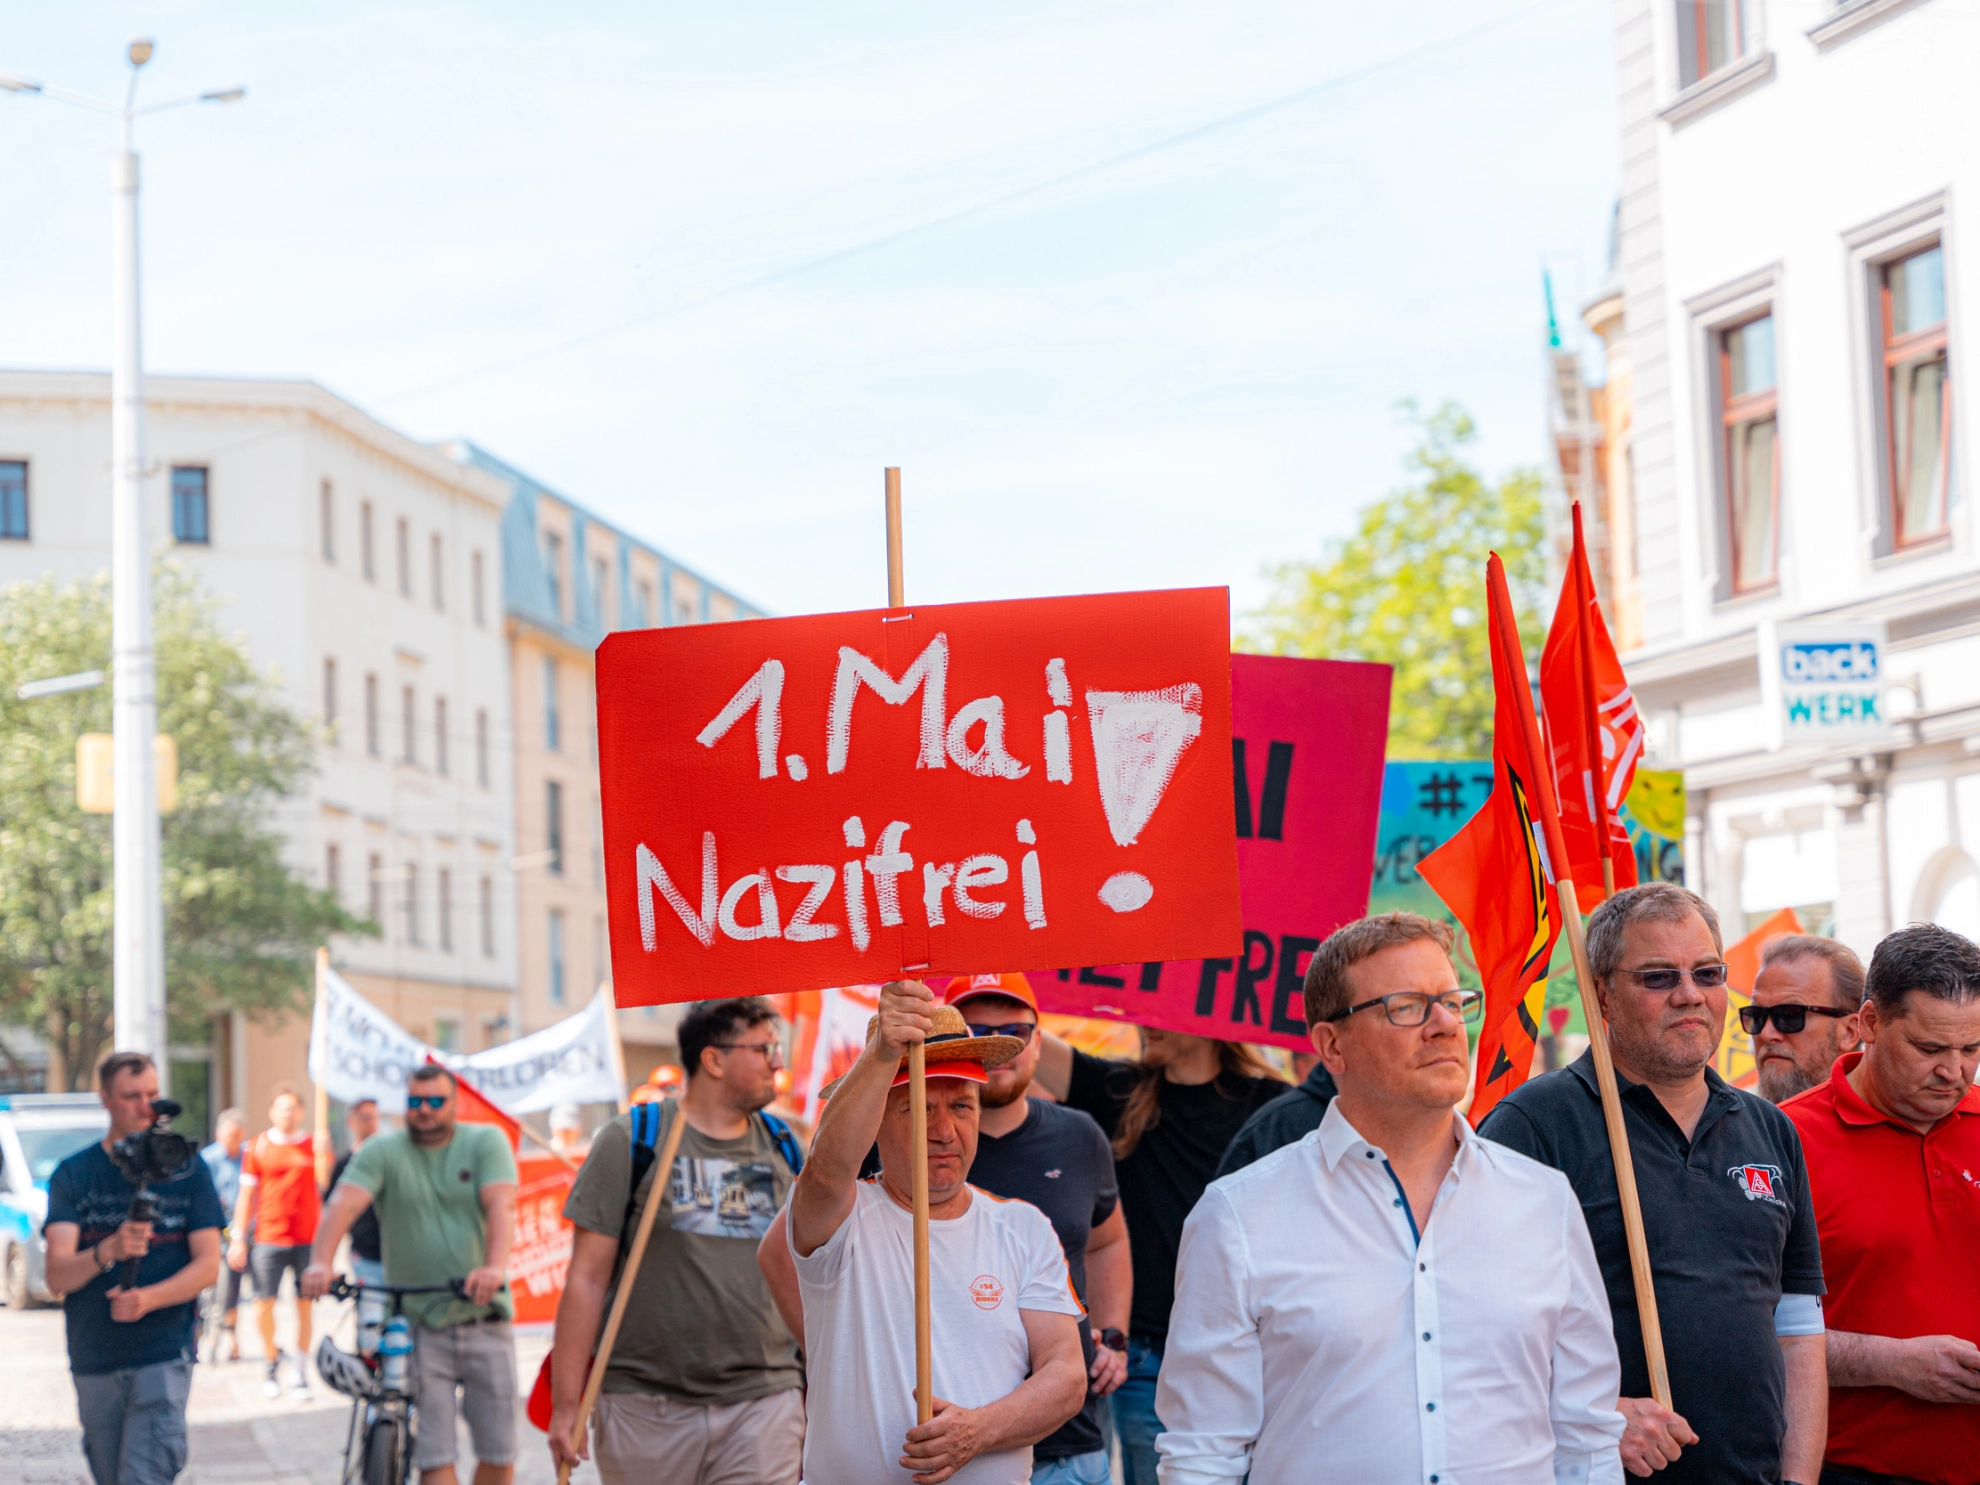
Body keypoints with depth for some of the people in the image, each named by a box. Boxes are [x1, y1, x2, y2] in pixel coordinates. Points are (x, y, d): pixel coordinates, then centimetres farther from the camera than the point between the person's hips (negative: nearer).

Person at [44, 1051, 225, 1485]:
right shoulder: (73, 1175, 3)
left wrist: (150, 1298, -20)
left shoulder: (187, 1169, 3)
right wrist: (107, 1250, -29)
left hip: (163, 1355, -2)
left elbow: (208, 1265, -1)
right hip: (93, 1361, 2)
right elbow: (57, 1276, -8)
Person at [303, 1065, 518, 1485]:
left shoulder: (486, 1142, 3)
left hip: (484, 1320, 1)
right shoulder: (381, 1152, 2)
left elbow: (501, 1205, -14)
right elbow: (343, 1203, -15)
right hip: (417, 1324, -1)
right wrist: (320, 1263, -35)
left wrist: (495, 1267, -34)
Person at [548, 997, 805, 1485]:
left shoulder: (784, 1148, 11)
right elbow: (587, 1280, -3)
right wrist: (565, 1405, -7)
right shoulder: (632, 1141, 0)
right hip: (646, 1408, -2)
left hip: (764, 1403, 3)